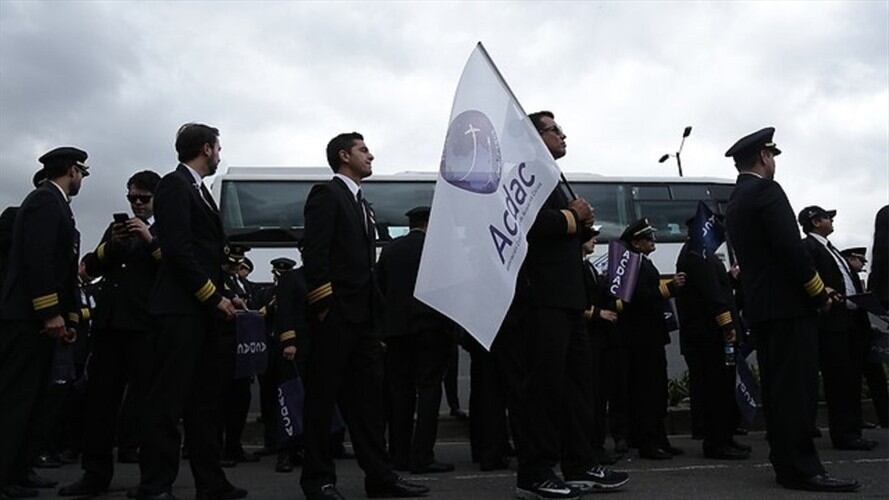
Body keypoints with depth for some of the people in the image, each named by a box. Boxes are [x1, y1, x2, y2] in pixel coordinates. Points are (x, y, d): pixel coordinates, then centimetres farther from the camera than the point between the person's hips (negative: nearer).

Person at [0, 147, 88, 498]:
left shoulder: (52, 203, 20)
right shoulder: (46, 201, -9)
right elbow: (37, 259, -19)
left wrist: (69, 316, 16)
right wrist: (52, 313, -20)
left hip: (35, 319, 10)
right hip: (29, 318, -10)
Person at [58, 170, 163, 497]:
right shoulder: (117, 227, 21)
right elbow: (89, 267, 15)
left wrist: (150, 240, -16)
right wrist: (111, 245, -2)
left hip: (146, 326, -5)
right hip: (109, 322, 5)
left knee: (146, 401, -3)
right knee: (99, 397, 5)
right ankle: (96, 473, 12)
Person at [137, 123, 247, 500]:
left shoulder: (199, 191, 21)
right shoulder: (174, 184, -5)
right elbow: (177, 247, -16)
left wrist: (221, 295, 8)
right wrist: (213, 296, -14)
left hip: (204, 310, 9)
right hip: (181, 309, -9)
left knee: (205, 399, 9)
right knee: (168, 399, -5)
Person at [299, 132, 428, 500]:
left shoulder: (361, 203, 21)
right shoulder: (326, 194, -4)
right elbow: (314, 253, -14)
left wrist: (373, 309, 12)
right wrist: (325, 304, -19)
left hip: (361, 315, 9)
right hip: (334, 314, -8)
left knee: (368, 394, 8)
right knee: (323, 396, 0)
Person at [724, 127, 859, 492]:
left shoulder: (735, 202, 18)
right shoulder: (766, 190, -10)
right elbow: (791, 248, -19)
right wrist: (819, 293, -8)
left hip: (760, 307, 9)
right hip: (788, 305, -9)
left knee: (777, 388, 10)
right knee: (797, 387, -8)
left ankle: (786, 462, 14)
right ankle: (800, 468, -7)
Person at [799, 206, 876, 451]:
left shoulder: (830, 248, 23)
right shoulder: (807, 247, -5)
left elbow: (848, 281, 23)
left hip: (851, 320, 9)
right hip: (832, 322, -9)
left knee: (852, 380, 10)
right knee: (839, 380, -7)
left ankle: (852, 432, 16)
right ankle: (844, 435, -2)